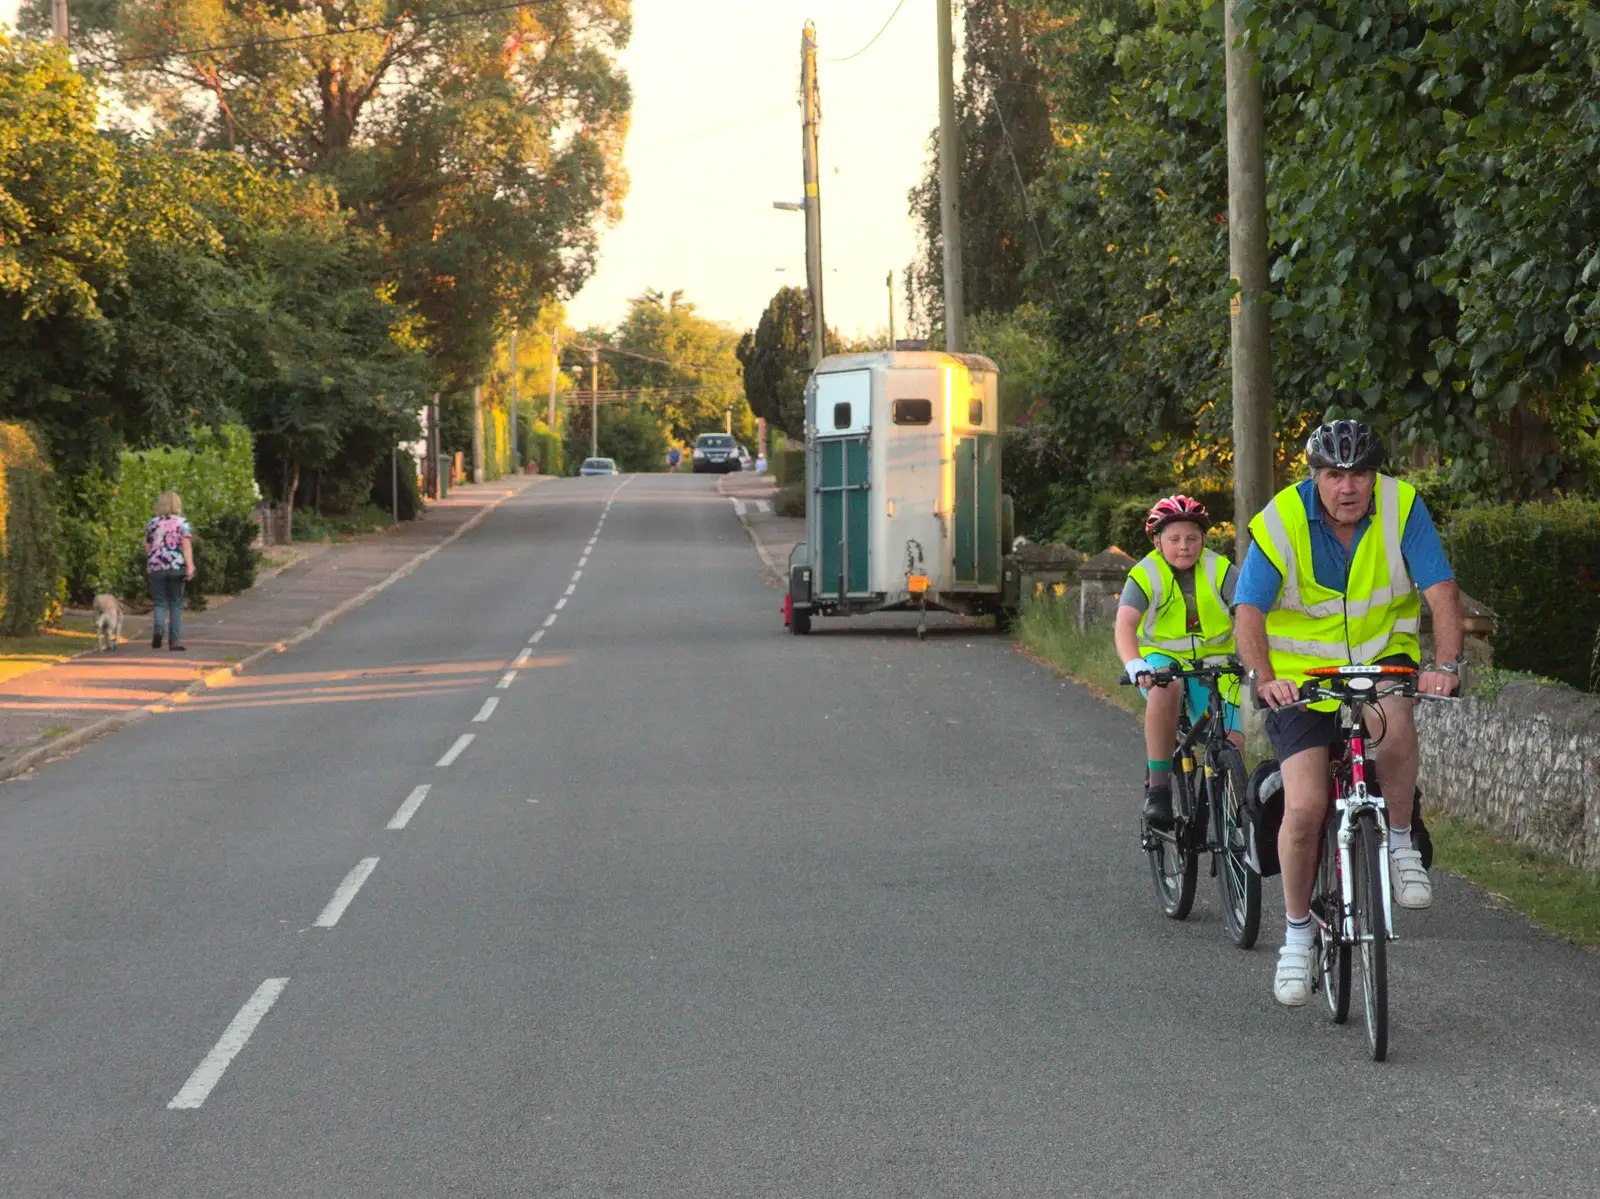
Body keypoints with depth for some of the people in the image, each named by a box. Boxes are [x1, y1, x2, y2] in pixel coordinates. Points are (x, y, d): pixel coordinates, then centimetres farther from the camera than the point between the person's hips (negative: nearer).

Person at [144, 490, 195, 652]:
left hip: (156, 567, 1)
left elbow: (147, 548, 13)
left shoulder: (152, 523, 8)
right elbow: (186, 545, -11)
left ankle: (158, 628, -24)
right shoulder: (182, 523, 1)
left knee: (160, 603, 5)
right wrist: (190, 566, -19)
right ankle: (174, 640, 7)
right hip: (176, 567, -1)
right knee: (176, 604, 9)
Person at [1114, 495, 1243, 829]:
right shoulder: (1146, 575, -11)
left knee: (1232, 743, -17)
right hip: (1161, 657, -1)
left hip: (1213, 660, 1)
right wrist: (1134, 665, -46)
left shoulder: (1220, 571, -8)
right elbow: (1125, 626, -25)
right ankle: (1157, 784, -28)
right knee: (1165, 687, -37)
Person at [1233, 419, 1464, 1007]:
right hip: (1302, 671, -1)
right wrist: (1264, 679, -36)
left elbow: (1440, 590, -17)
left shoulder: (1402, 507, -13)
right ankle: (1297, 933, 7)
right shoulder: (1281, 521, -15)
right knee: (1305, 807, -14)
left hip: (1383, 656, 1)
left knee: (1394, 720, -36)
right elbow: (1249, 612, -19)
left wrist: (1447, 664, -33)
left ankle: (1401, 842, -12)